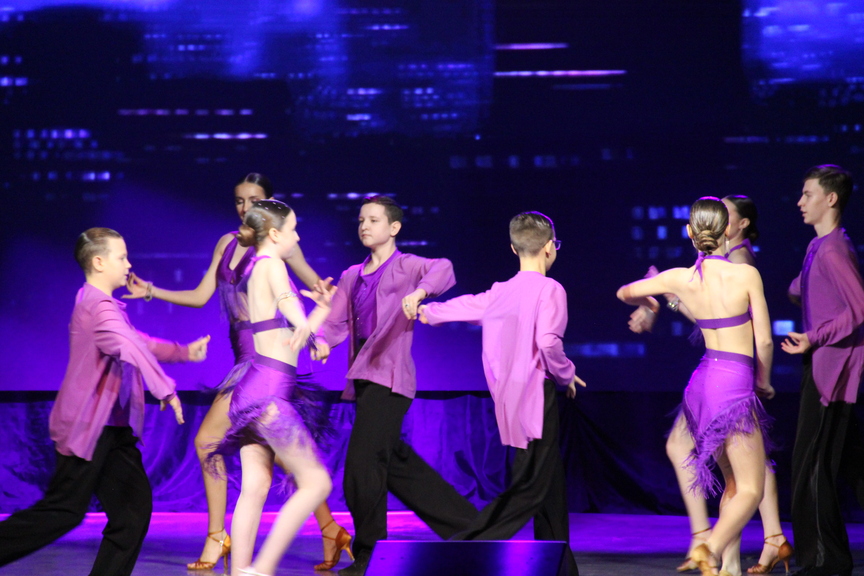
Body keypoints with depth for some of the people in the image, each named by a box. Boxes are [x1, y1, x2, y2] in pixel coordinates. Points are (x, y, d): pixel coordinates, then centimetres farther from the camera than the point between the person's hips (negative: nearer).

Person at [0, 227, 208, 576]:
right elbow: (130, 348, -35)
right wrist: (165, 389, -39)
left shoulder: (102, 305, 17)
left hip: (112, 429, 10)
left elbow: (139, 343, 31)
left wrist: (183, 352, 30)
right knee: (64, 511, -7)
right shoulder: (99, 308, -17)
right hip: (87, 427, -10)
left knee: (133, 508, 2)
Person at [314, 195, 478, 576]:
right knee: (396, 462, 12)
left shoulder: (408, 267, 0)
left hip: (390, 376, -8)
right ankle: (466, 527, 23)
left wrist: (419, 292, -42)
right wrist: (322, 342, -12)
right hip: (363, 378, 8)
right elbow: (337, 321, 11)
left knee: (362, 464, -13)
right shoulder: (352, 277, 21)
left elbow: (443, 270, -21)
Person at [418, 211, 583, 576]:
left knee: (550, 488, 15)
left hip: (509, 398, 8)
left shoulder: (499, 293, 10)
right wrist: (566, 375, -6)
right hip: (537, 396, -8)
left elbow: (463, 306, 27)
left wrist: (427, 310, 48)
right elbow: (548, 342, -25)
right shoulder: (549, 290, -11)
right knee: (527, 491, -10)